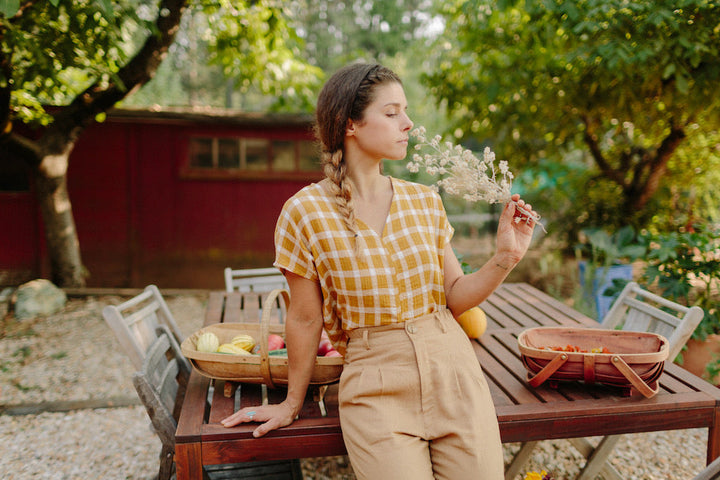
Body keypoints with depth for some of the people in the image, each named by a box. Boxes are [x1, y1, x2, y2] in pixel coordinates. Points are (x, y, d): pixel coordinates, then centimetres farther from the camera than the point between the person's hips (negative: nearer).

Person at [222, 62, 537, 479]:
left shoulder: (425, 201, 2)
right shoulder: (306, 212, -9)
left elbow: (455, 296, 8)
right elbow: (305, 320, 0)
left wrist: (505, 258, -8)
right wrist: (292, 403, 8)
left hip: (454, 371, 4)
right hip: (376, 389, -3)